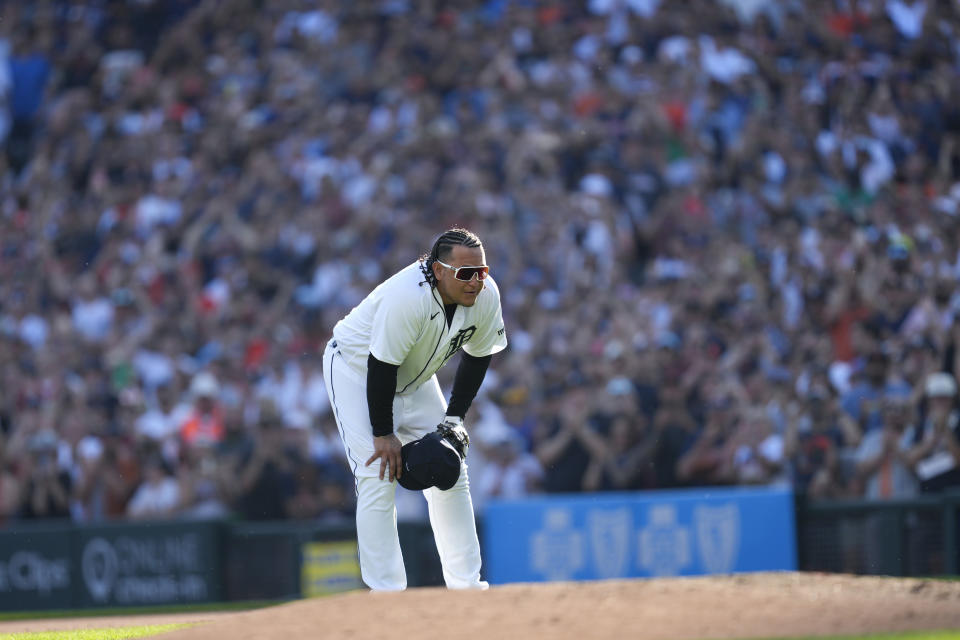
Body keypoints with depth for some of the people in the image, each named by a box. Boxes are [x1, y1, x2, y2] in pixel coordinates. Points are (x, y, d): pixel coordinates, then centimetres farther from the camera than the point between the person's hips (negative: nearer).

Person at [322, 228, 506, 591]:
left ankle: (466, 585, 11)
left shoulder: (486, 295, -19)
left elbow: (477, 356, -3)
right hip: (357, 368, -7)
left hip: (414, 378, 7)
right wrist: (383, 434, -26)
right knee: (379, 478, -16)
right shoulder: (408, 296, -38)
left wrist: (453, 419, -7)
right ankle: (386, 592, -15)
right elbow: (381, 365, -32)